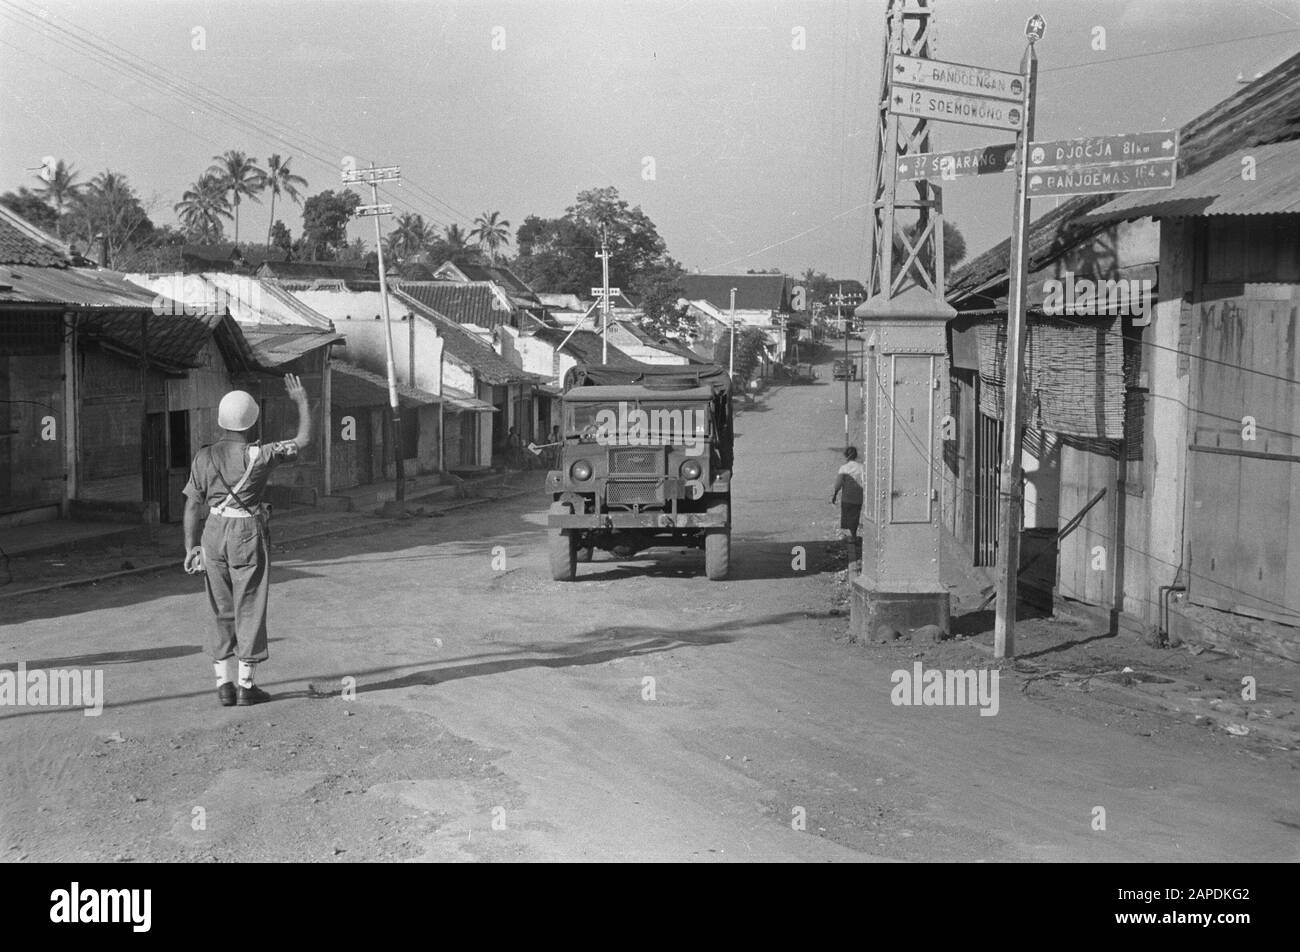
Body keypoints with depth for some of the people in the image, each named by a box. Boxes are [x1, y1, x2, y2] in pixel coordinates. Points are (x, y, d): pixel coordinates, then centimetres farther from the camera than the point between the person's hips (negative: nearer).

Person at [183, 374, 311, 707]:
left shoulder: (204, 457, 0)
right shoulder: (257, 455, -11)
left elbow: (192, 505, 1)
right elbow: (302, 441, -4)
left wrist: (191, 547, 6)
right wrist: (302, 401, 7)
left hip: (214, 534, 4)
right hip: (248, 534, -4)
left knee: (222, 612, 13)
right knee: (249, 610, 4)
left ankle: (223, 683, 11)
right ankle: (246, 685, 7)